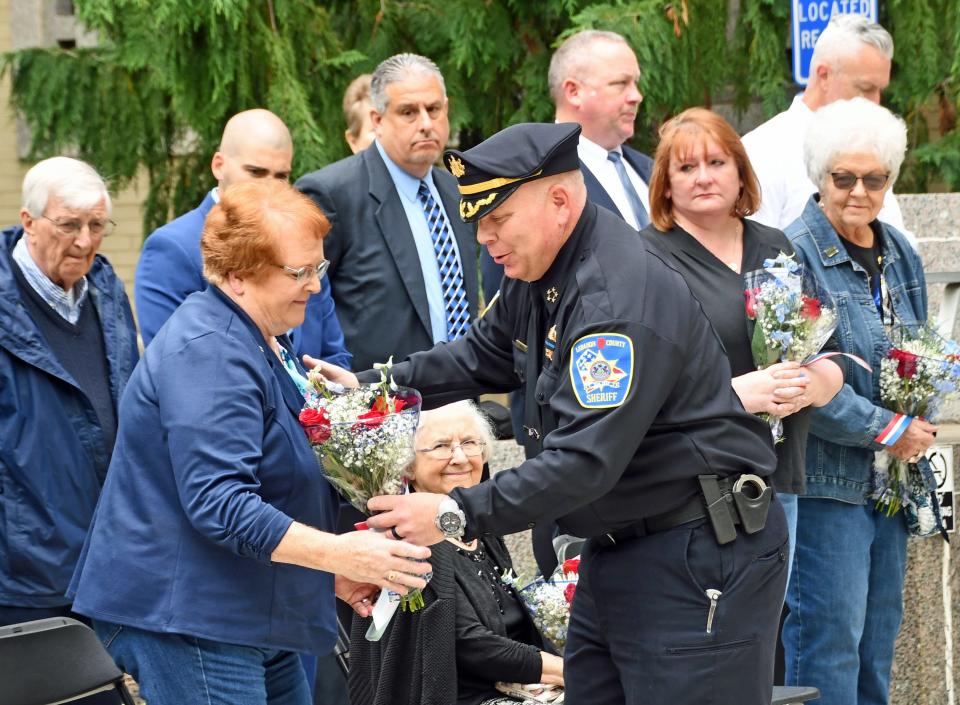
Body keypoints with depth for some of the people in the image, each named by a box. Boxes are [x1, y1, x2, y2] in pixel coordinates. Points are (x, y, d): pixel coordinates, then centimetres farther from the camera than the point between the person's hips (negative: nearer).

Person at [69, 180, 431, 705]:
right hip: (184, 615, -11)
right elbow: (219, 504, -29)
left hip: (255, 617, 11)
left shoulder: (266, 341, 15)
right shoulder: (208, 353, -20)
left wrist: (328, 571, 17)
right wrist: (339, 554, -32)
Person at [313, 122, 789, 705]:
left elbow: (585, 460, -30)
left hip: (699, 560, -10)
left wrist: (458, 515, -28)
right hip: (615, 550, 10)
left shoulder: (619, 298, -25)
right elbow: (484, 357, 23)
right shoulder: (538, 270, 7)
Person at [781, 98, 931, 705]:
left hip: (889, 483, 8)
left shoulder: (899, 254, 12)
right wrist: (884, 429, -16)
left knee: (879, 632, 12)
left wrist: (921, 422, 5)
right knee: (829, 634, -7)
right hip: (823, 478, -8)